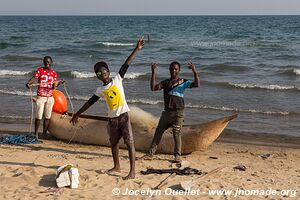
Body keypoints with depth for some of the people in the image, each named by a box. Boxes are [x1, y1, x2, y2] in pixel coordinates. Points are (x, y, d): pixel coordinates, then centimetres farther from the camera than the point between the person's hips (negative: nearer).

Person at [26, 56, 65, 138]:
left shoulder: (54, 73, 9)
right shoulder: (40, 70, 0)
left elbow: (53, 86, 8)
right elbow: (34, 78, -16)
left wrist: (59, 83, -10)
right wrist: (28, 83, -36)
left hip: (50, 97, 4)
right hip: (41, 96, -3)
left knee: (47, 116, 7)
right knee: (39, 116, -3)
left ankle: (44, 132, 17)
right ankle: (36, 133, 8)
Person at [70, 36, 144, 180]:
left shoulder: (117, 79, -1)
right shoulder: (100, 90, 8)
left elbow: (126, 64, -7)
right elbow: (89, 102, 13)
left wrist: (137, 49, -12)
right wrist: (77, 114, 14)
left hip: (123, 115, -5)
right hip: (112, 119, 5)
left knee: (129, 142, -9)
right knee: (113, 143, 16)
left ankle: (132, 171, -11)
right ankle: (116, 166, 35)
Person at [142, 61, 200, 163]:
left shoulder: (183, 82, 1)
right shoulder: (166, 82, 11)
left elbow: (197, 84, -13)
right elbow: (153, 88, -2)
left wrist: (194, 71, -26)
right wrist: (154, 73, -9)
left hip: (177, 112, -4)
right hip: (166, 111, 4)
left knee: (177, 134, -3)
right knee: (158, 132, 7)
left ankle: (177, 156, 8)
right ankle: (150, 153, 14)